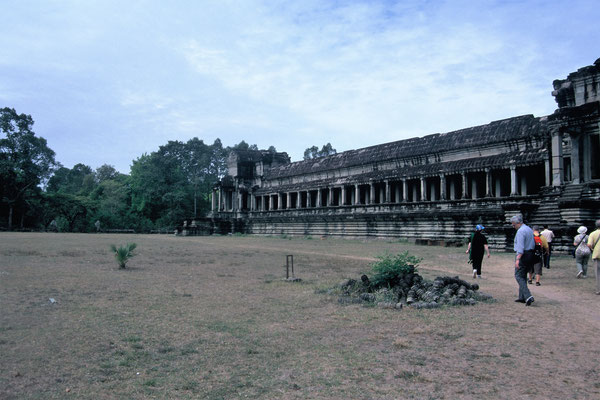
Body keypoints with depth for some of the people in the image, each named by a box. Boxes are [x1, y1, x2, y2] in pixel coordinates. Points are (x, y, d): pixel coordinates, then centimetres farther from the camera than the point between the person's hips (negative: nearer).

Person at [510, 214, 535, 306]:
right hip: (530, 254, 10)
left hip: (523, 255, -9)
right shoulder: (529, 229, 16)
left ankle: (528, 296, -19)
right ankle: (522, 297, 18)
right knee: (523, 276, 15)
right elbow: (533, 244, 20)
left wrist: (518, 259, -26)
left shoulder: (520, 231, -14)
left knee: (519, 276, -7)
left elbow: (520, 246, -22)